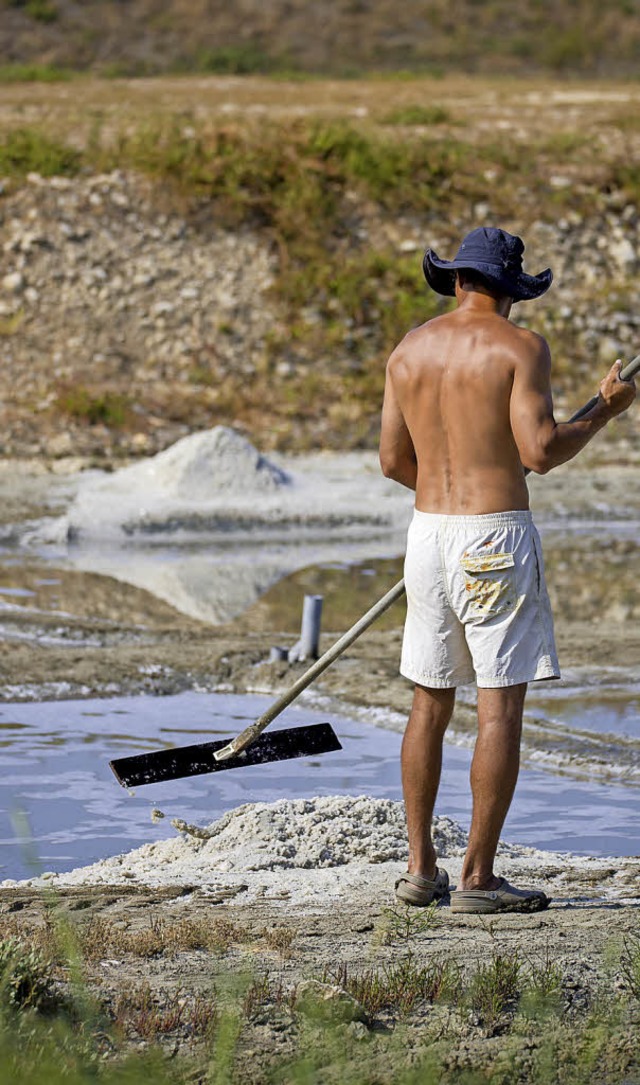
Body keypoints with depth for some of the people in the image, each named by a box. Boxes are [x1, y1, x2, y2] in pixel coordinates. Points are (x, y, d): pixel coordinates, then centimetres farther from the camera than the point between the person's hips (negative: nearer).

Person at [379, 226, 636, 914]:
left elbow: (393, 460, 12)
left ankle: (420, 868, 16)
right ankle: (478, 878, -5)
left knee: (430, 704, 14)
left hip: (429, 530, 6)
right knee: (501, 708, -3)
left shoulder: (409, 351, 8)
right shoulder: (519, 347, -8)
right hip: (497, 542, -6)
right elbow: (541, 452, -16)